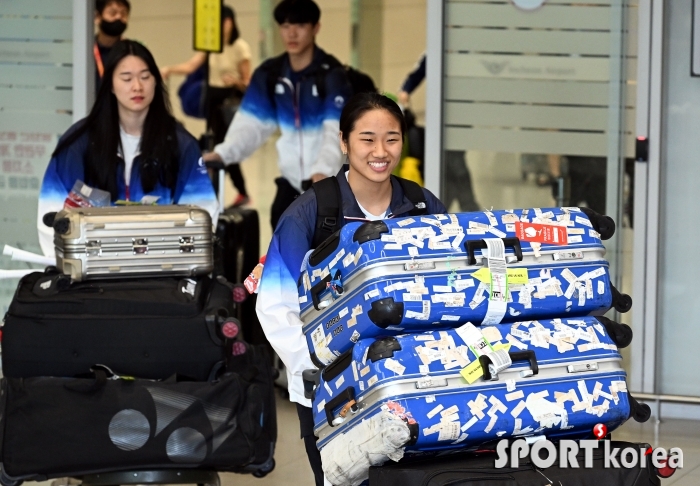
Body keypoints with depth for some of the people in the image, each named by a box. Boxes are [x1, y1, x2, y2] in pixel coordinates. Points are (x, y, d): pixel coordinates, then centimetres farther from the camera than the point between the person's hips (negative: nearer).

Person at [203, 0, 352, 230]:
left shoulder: (332, 75, -13)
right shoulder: (269, 74, 3)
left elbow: (337, 131, -24)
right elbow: (251, 123, 0)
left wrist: (323, 169, -42)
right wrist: (223, 153, -19)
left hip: (331, 180, -5)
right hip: (292, 178, 6)